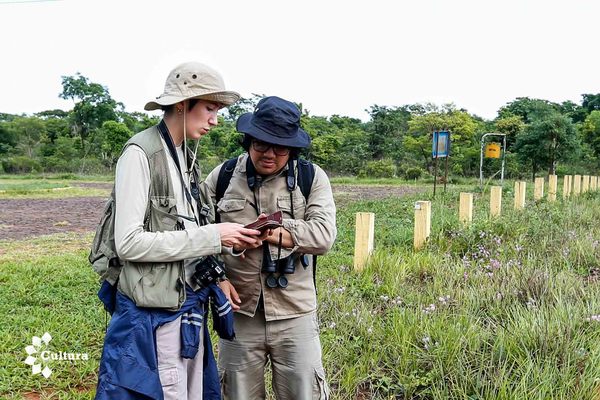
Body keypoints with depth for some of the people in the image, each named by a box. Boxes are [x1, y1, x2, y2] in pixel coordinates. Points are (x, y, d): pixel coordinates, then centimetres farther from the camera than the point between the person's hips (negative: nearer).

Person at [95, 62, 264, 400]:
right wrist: (211, 236, -18)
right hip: (153, 313, -8)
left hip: (190, 308, 8)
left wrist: (231, 241, -4)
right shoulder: (141, 154, -13)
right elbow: (129, 243, -20)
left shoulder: (187, 158, 11)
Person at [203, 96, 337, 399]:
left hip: (294, 315, -1)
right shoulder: (222, 177, 3)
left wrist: (268, 232, -25)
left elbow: (324, 234, -15)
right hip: (239, 313, 2)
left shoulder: (312, 178, -2)